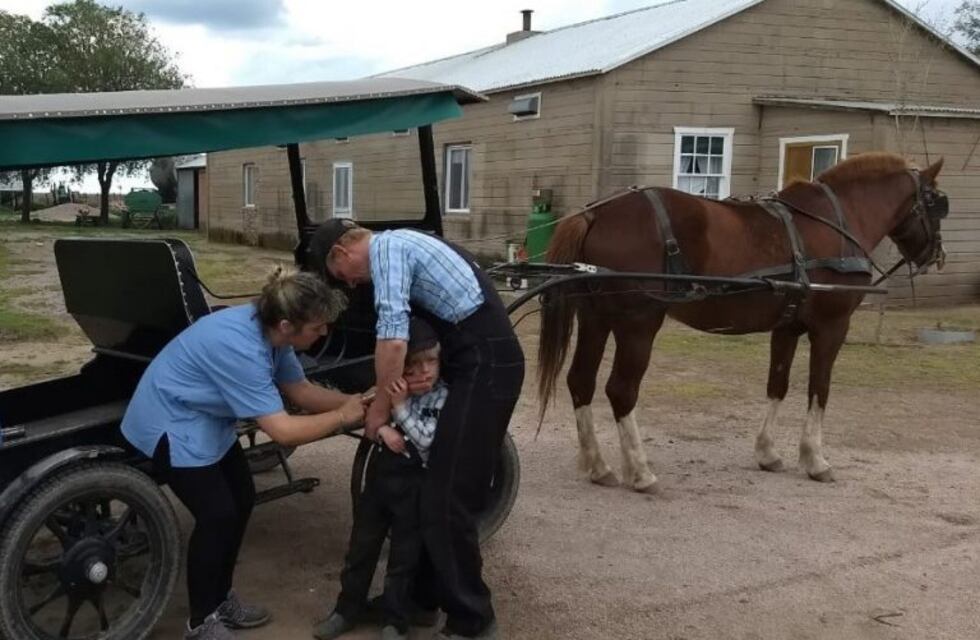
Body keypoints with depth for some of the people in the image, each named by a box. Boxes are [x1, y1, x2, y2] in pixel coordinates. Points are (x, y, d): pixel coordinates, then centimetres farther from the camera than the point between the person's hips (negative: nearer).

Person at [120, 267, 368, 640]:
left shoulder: (268, 330, -10)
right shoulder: (239, 348, -36)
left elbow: (300, 390, 0)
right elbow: (283, 431, -35)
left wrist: (357, 400, -13)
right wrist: (344, 416, -24)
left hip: (207, 421, 9)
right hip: (172, 425, -9)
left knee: (242, 501, 11)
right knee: (218, 516, -10)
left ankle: (219, 599, 28)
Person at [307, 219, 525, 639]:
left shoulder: (384, 249, -7)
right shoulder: (399, 245, 23)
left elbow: (393, 337, -17)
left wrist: (381, 405, -6)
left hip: (484, 365, -10)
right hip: (479, 361, 10)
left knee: (447, 499, -6)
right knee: (437, 487, 17)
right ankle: (423, 596, 29)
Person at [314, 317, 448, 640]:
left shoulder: (442, 397, -14)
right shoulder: (390, 388, -2)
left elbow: (429, 440, -22)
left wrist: (401, 407, -27)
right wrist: (381, 428, -18)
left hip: (415, 483, -4)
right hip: (381, 474, 4)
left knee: (405, 553, 7)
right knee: (361, 544, 14)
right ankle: (348, 608, 29)